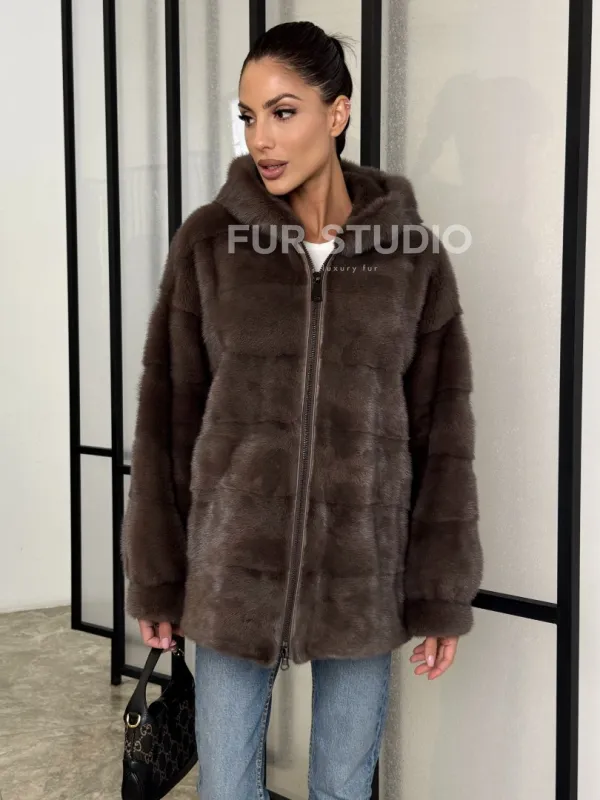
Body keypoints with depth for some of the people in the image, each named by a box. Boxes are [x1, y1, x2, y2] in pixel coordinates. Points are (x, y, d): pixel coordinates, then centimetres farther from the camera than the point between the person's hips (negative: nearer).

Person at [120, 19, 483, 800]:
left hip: (364, 572, 0)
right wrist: (155, 572, 1)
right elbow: (166, 414, 0)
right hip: (234, 567, 0)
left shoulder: (413, 251, -3)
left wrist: (444, 591, 0)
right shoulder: (208, 241, -4)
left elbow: (443, 431, 0)